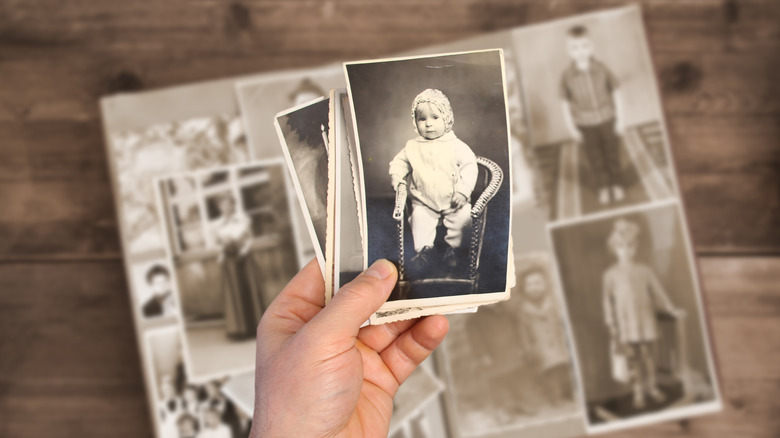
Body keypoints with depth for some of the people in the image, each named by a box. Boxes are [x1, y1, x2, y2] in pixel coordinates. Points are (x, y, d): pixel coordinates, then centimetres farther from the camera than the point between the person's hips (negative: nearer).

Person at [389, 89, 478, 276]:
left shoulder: (456, 146, -4)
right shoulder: (413, 147, 2)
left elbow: (469, 166, -5)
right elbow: (398, 163, 13)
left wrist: (463, 190, -15)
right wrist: (397, 180, -7)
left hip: (453, 201, -1)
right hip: (424, 202, 1)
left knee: (462, 215, -21)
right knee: (420, 218, -22)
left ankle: (454, 247, -1)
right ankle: (424, 250, -7)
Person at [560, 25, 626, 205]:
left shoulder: (602, 70, -17)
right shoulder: (567, 76, -17)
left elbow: (616, 94, -6)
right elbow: (566, 104, -6)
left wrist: (620, 120, -4)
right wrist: (572, 129, -4)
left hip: (607, 120, 0)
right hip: (585, 124, 0)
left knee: (612, 153, 14)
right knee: (595, 157, 13)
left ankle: (617, 185, 34)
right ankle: (603, 187, 33)